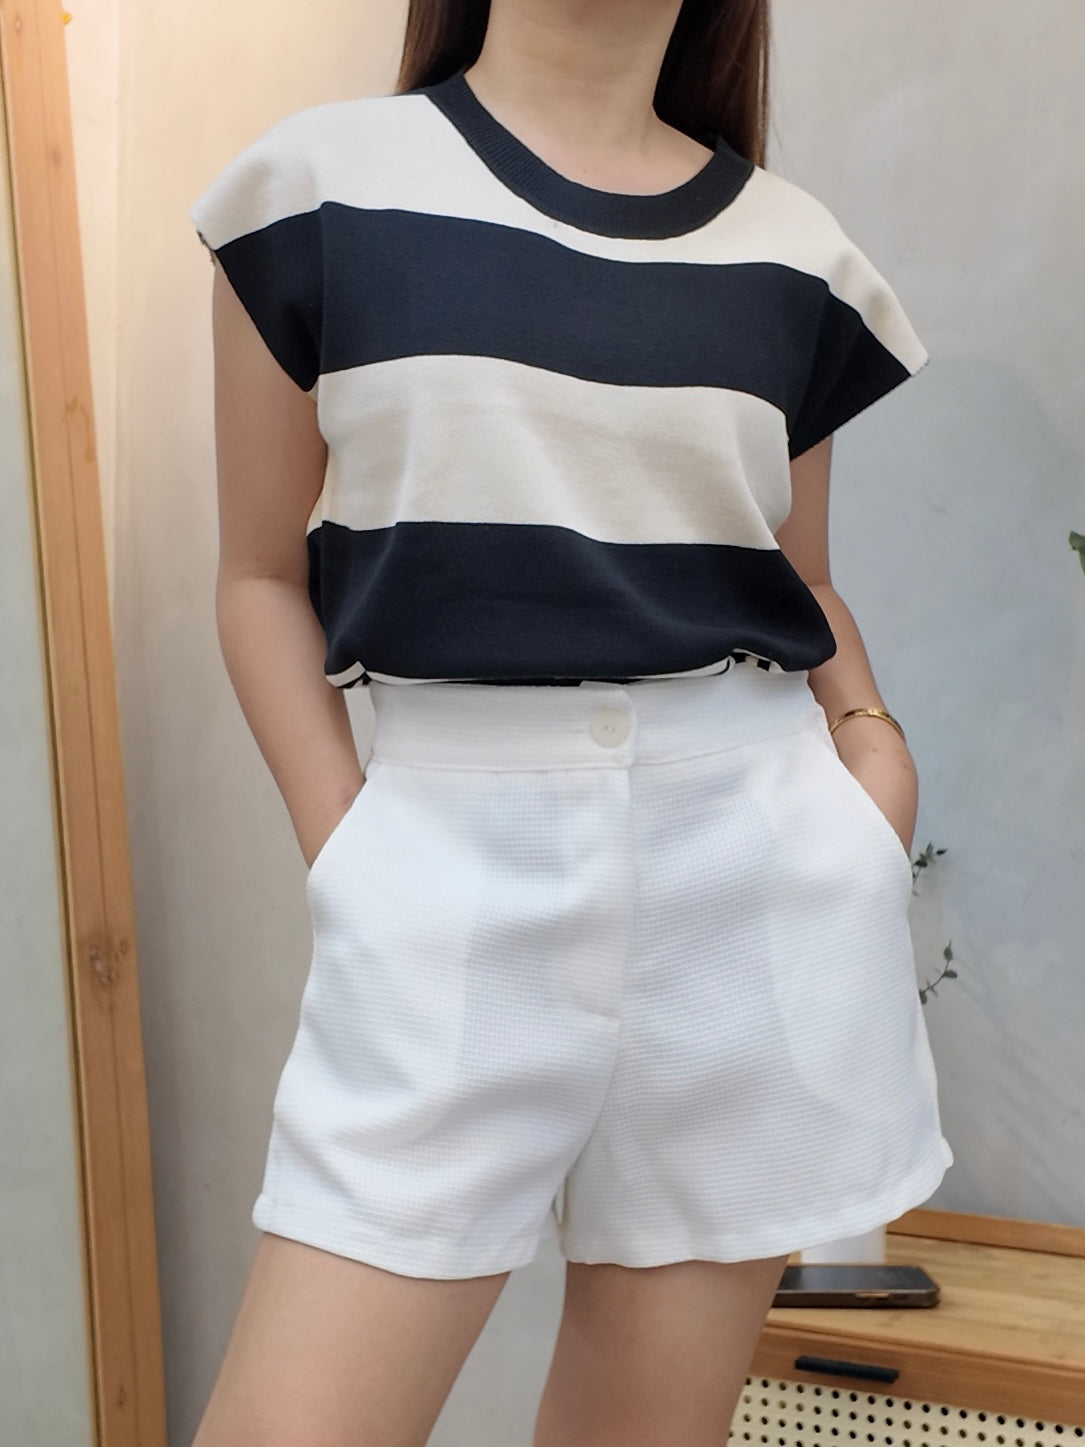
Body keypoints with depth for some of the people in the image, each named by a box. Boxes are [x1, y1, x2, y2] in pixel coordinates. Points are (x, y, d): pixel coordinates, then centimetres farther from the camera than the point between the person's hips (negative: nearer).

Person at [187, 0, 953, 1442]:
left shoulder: (794, 246, 10)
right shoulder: (322, 184, 4)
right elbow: (265, 575, 6)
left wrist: (874, 739, 1)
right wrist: (345, 855, -6)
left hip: (759, 857, 3)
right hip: (456, 850, -2)